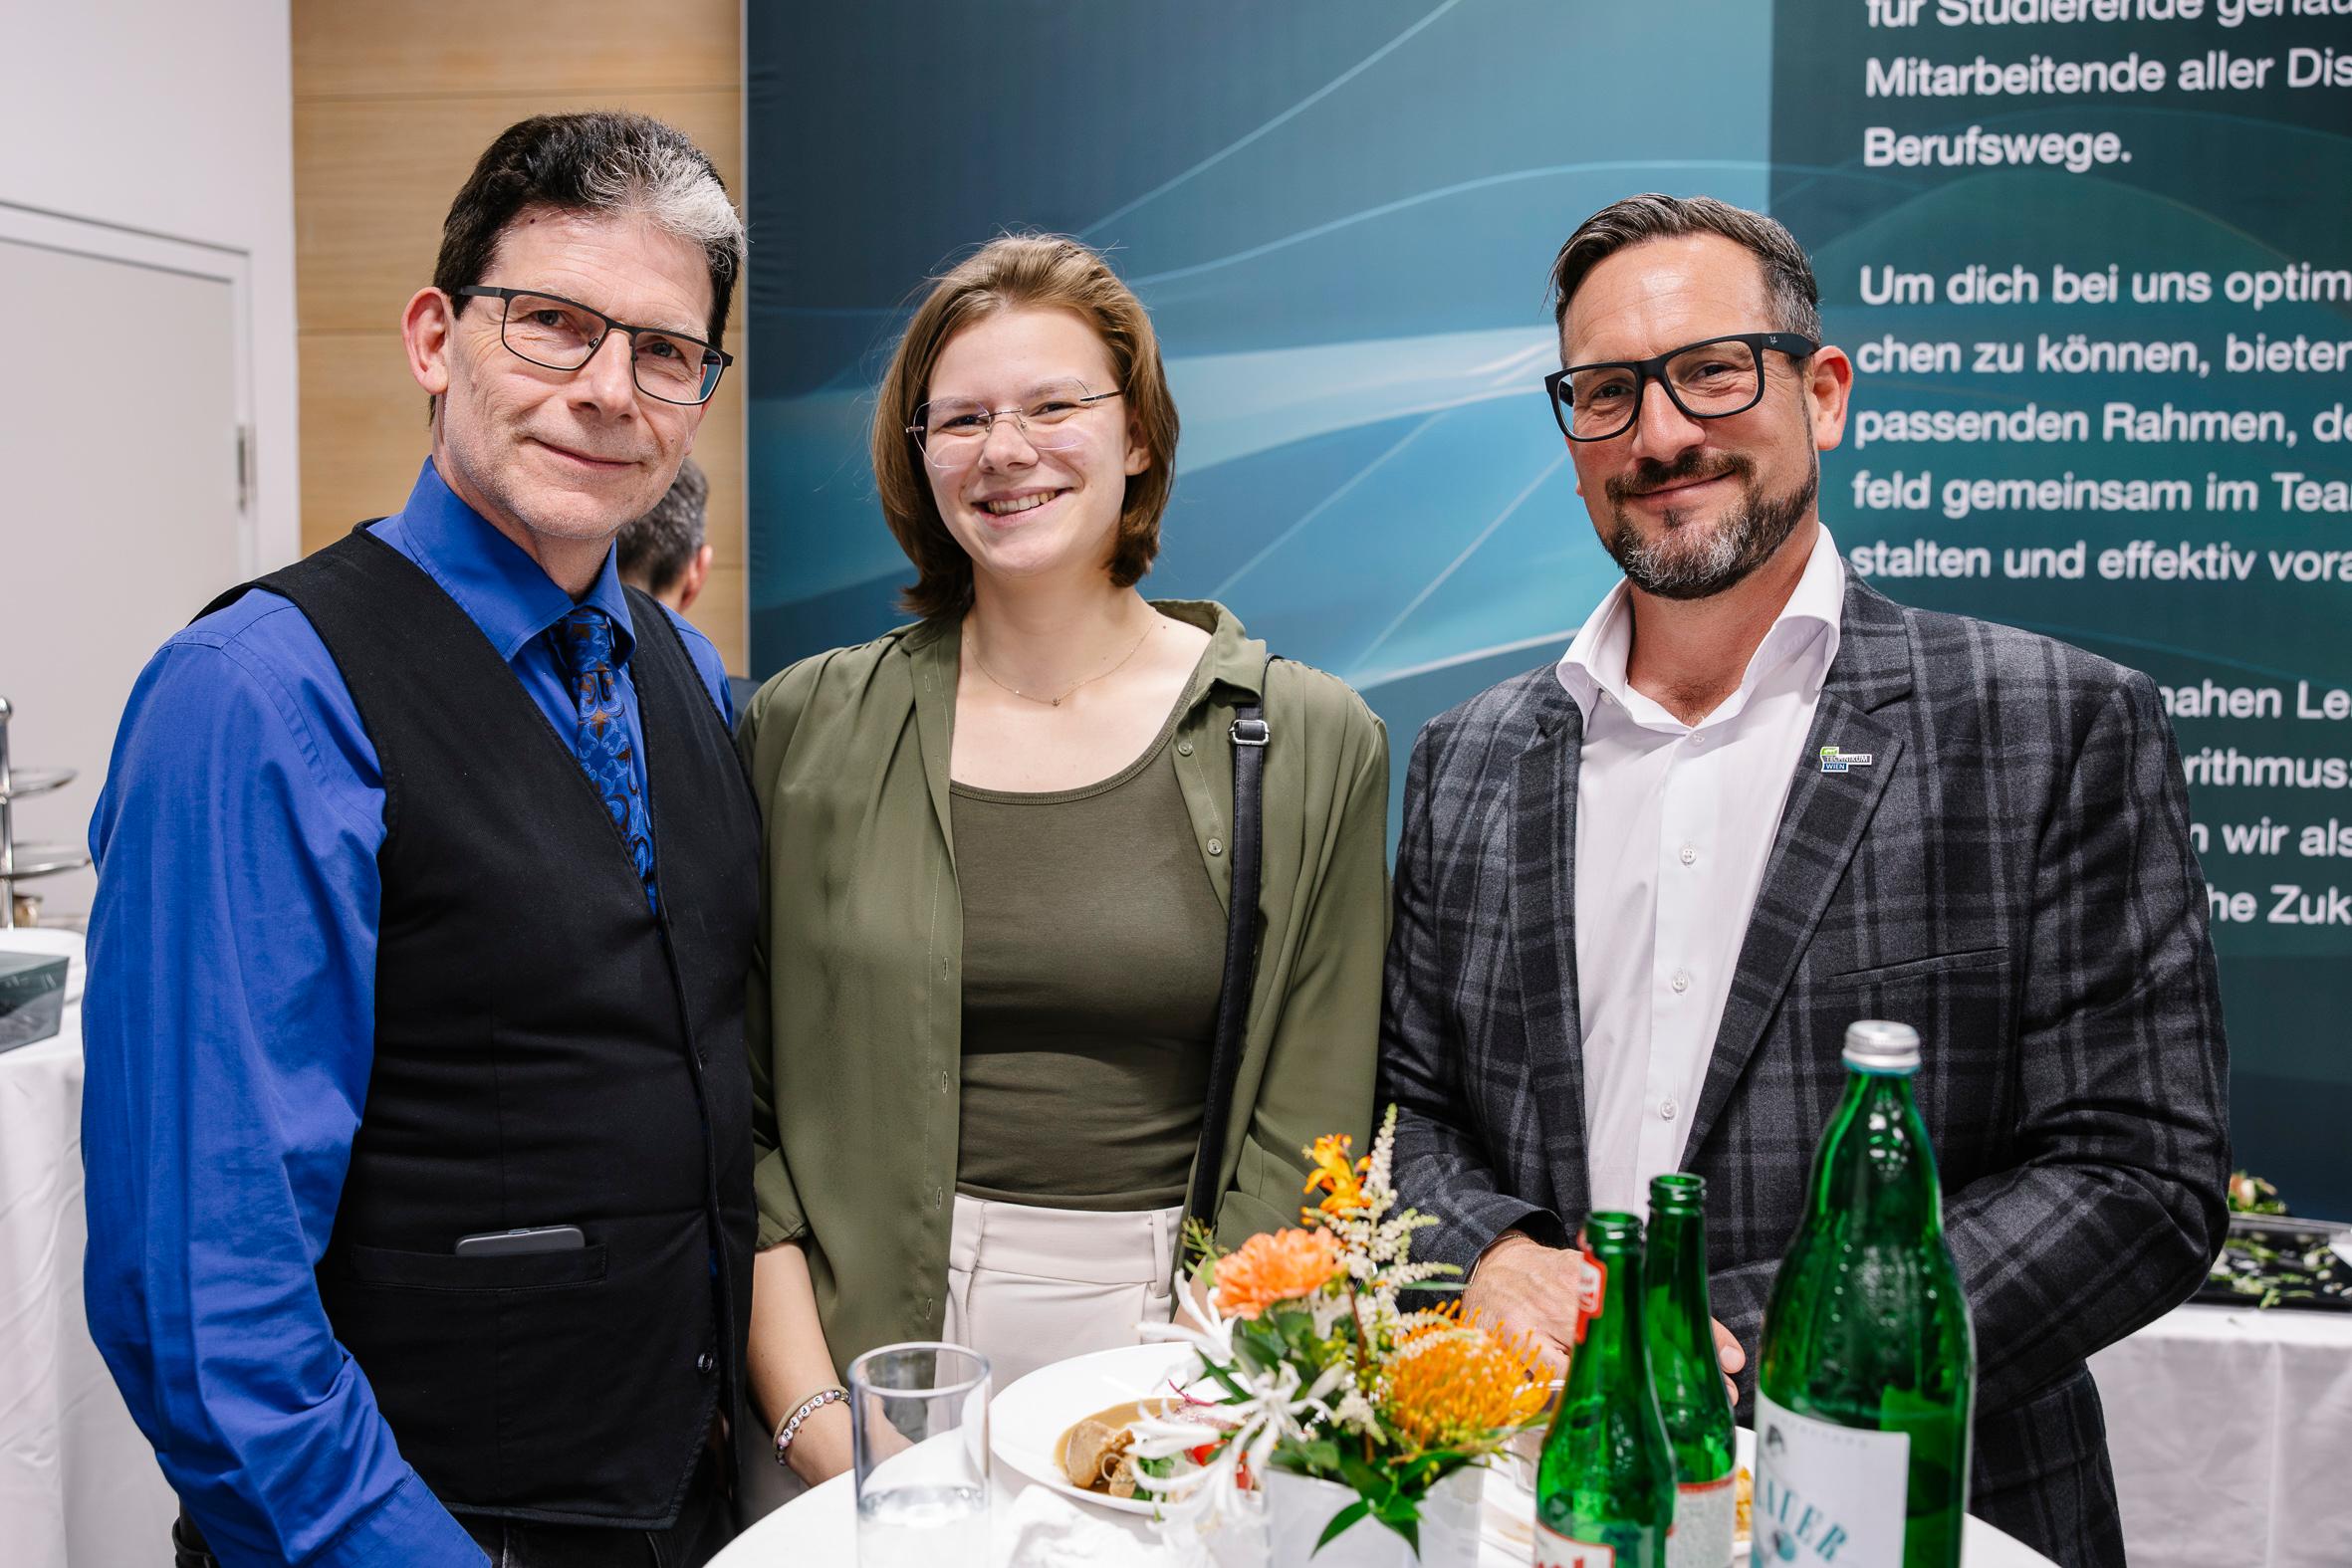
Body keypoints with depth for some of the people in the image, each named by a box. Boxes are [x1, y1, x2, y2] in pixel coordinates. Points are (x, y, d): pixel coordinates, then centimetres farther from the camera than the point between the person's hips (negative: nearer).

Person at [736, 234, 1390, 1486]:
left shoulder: (1312, 744, -2)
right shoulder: (803, 727, 1)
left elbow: (1306, 1145, -2)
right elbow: (738, 1113, 1)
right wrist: (814, 1416, -8)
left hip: (1174, 1337, 0)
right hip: (864, 1340, 1)